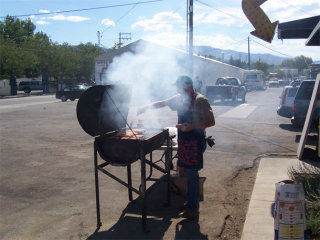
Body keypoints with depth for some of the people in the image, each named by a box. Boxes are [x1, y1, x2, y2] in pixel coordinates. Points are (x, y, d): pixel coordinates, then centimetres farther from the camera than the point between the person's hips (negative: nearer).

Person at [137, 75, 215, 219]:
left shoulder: (200, 100, -14)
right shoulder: (180, 99, 10)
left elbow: (211, 122, -16)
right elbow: (163, 103, 22)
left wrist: (192, 126, -26)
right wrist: (146, 107, 15)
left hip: (195, 142, -8)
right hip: (184, 141, 8)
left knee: (192, 175, -4)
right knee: (189, 173, 14)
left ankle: (192, 210, 5)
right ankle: (191, 203, 27)